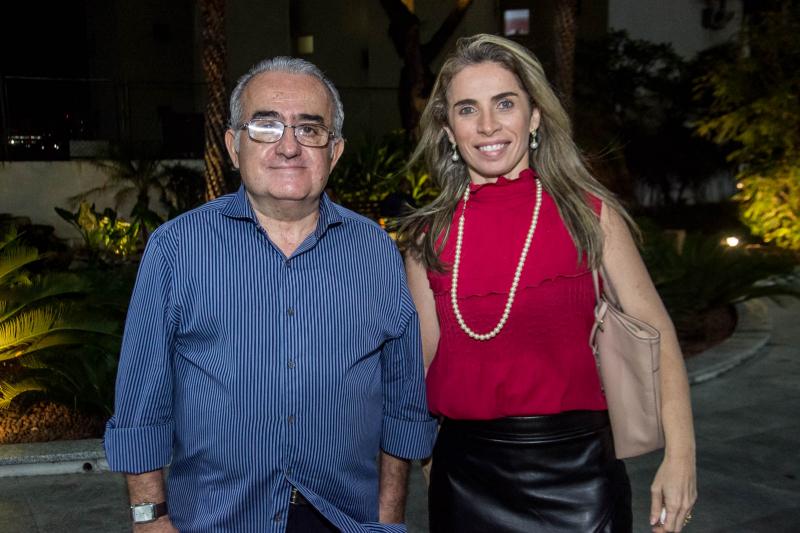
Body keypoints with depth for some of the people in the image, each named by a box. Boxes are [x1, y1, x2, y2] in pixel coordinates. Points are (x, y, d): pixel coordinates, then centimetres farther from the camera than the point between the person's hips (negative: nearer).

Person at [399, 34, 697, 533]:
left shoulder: (590, 214, -4)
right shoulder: (429, 236, 1)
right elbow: (423, 356, 6)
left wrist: (681, 455, -11)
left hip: (574, 471, -1)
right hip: (465, 473, 2)